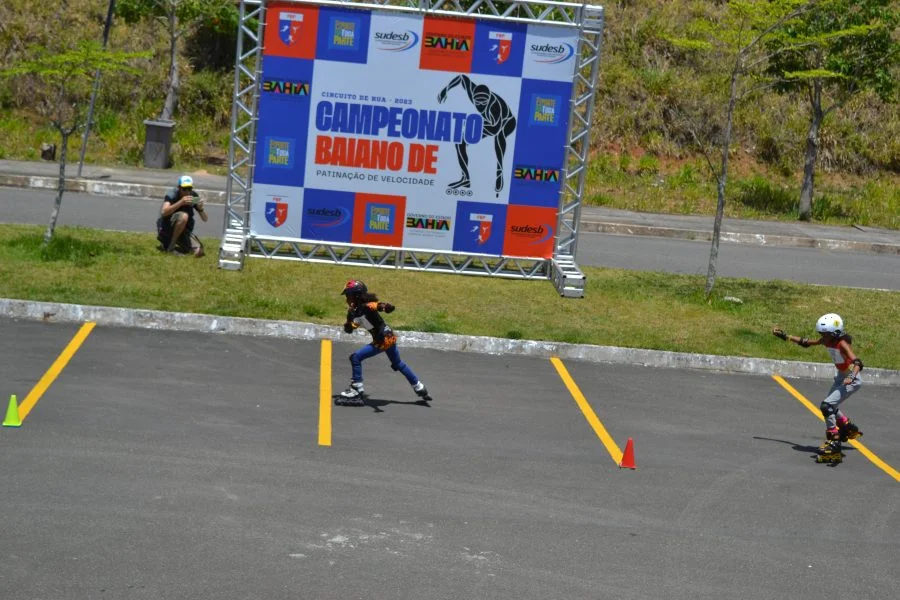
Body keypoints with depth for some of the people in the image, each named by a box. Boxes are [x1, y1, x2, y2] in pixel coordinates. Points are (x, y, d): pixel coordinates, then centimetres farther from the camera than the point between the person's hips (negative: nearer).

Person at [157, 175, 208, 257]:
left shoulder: (194, 196, -5)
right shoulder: (172, 194, -17)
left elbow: (205, 219, -4)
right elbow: (164, 212, -36)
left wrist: (201, 209, -27)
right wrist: (181, 202, -47)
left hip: (184, 230, 5)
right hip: (167, 227, -5)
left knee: (199, 252, -15)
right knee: (183, 216, -35)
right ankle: (170, 246, -17)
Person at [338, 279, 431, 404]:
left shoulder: (367, 306, -18)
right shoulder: (356, 311, 9)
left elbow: (391, 307, -29)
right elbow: (349, 329, 9)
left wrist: (384, 306, -53)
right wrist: (350, 316, -8)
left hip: (384, 339, -10)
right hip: (389, 337, 10)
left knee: (356, 358, -11)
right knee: (398, 364, 26)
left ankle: (357, 390, -5)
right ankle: (420, 389, 39)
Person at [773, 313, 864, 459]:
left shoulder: (842, 343, -28)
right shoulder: (827, 341, -6)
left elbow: (857, 363, -40)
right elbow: (806, 343, 8)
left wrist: (851, 377, -59)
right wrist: (785, 336, 9)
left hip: (851, 380, -9)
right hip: (841, 377, 9)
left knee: (827, 406, -19)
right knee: (830, 406, 20)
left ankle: (834, 443, -14)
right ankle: (849, 429, 41)